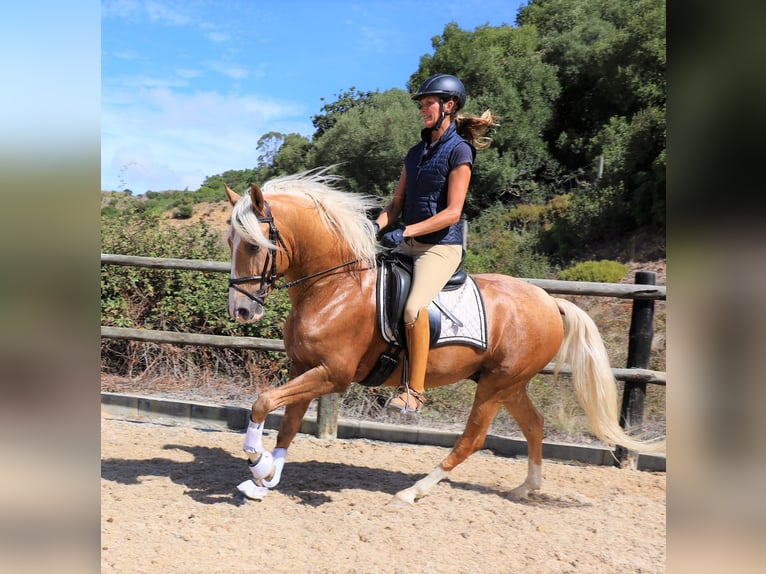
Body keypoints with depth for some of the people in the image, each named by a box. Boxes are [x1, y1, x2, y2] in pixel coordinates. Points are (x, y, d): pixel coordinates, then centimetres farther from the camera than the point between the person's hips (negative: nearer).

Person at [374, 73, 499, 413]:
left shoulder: (459, 151, -8)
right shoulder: (416, 152, 15)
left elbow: (452, 212, -16)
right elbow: (397, 203, 13)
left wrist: (406, 231, -22)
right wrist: (376, 227, -7)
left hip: (441, 246, -9)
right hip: (408, 244, 9)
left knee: (413, 307, -31)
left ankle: (414, 391, -18)